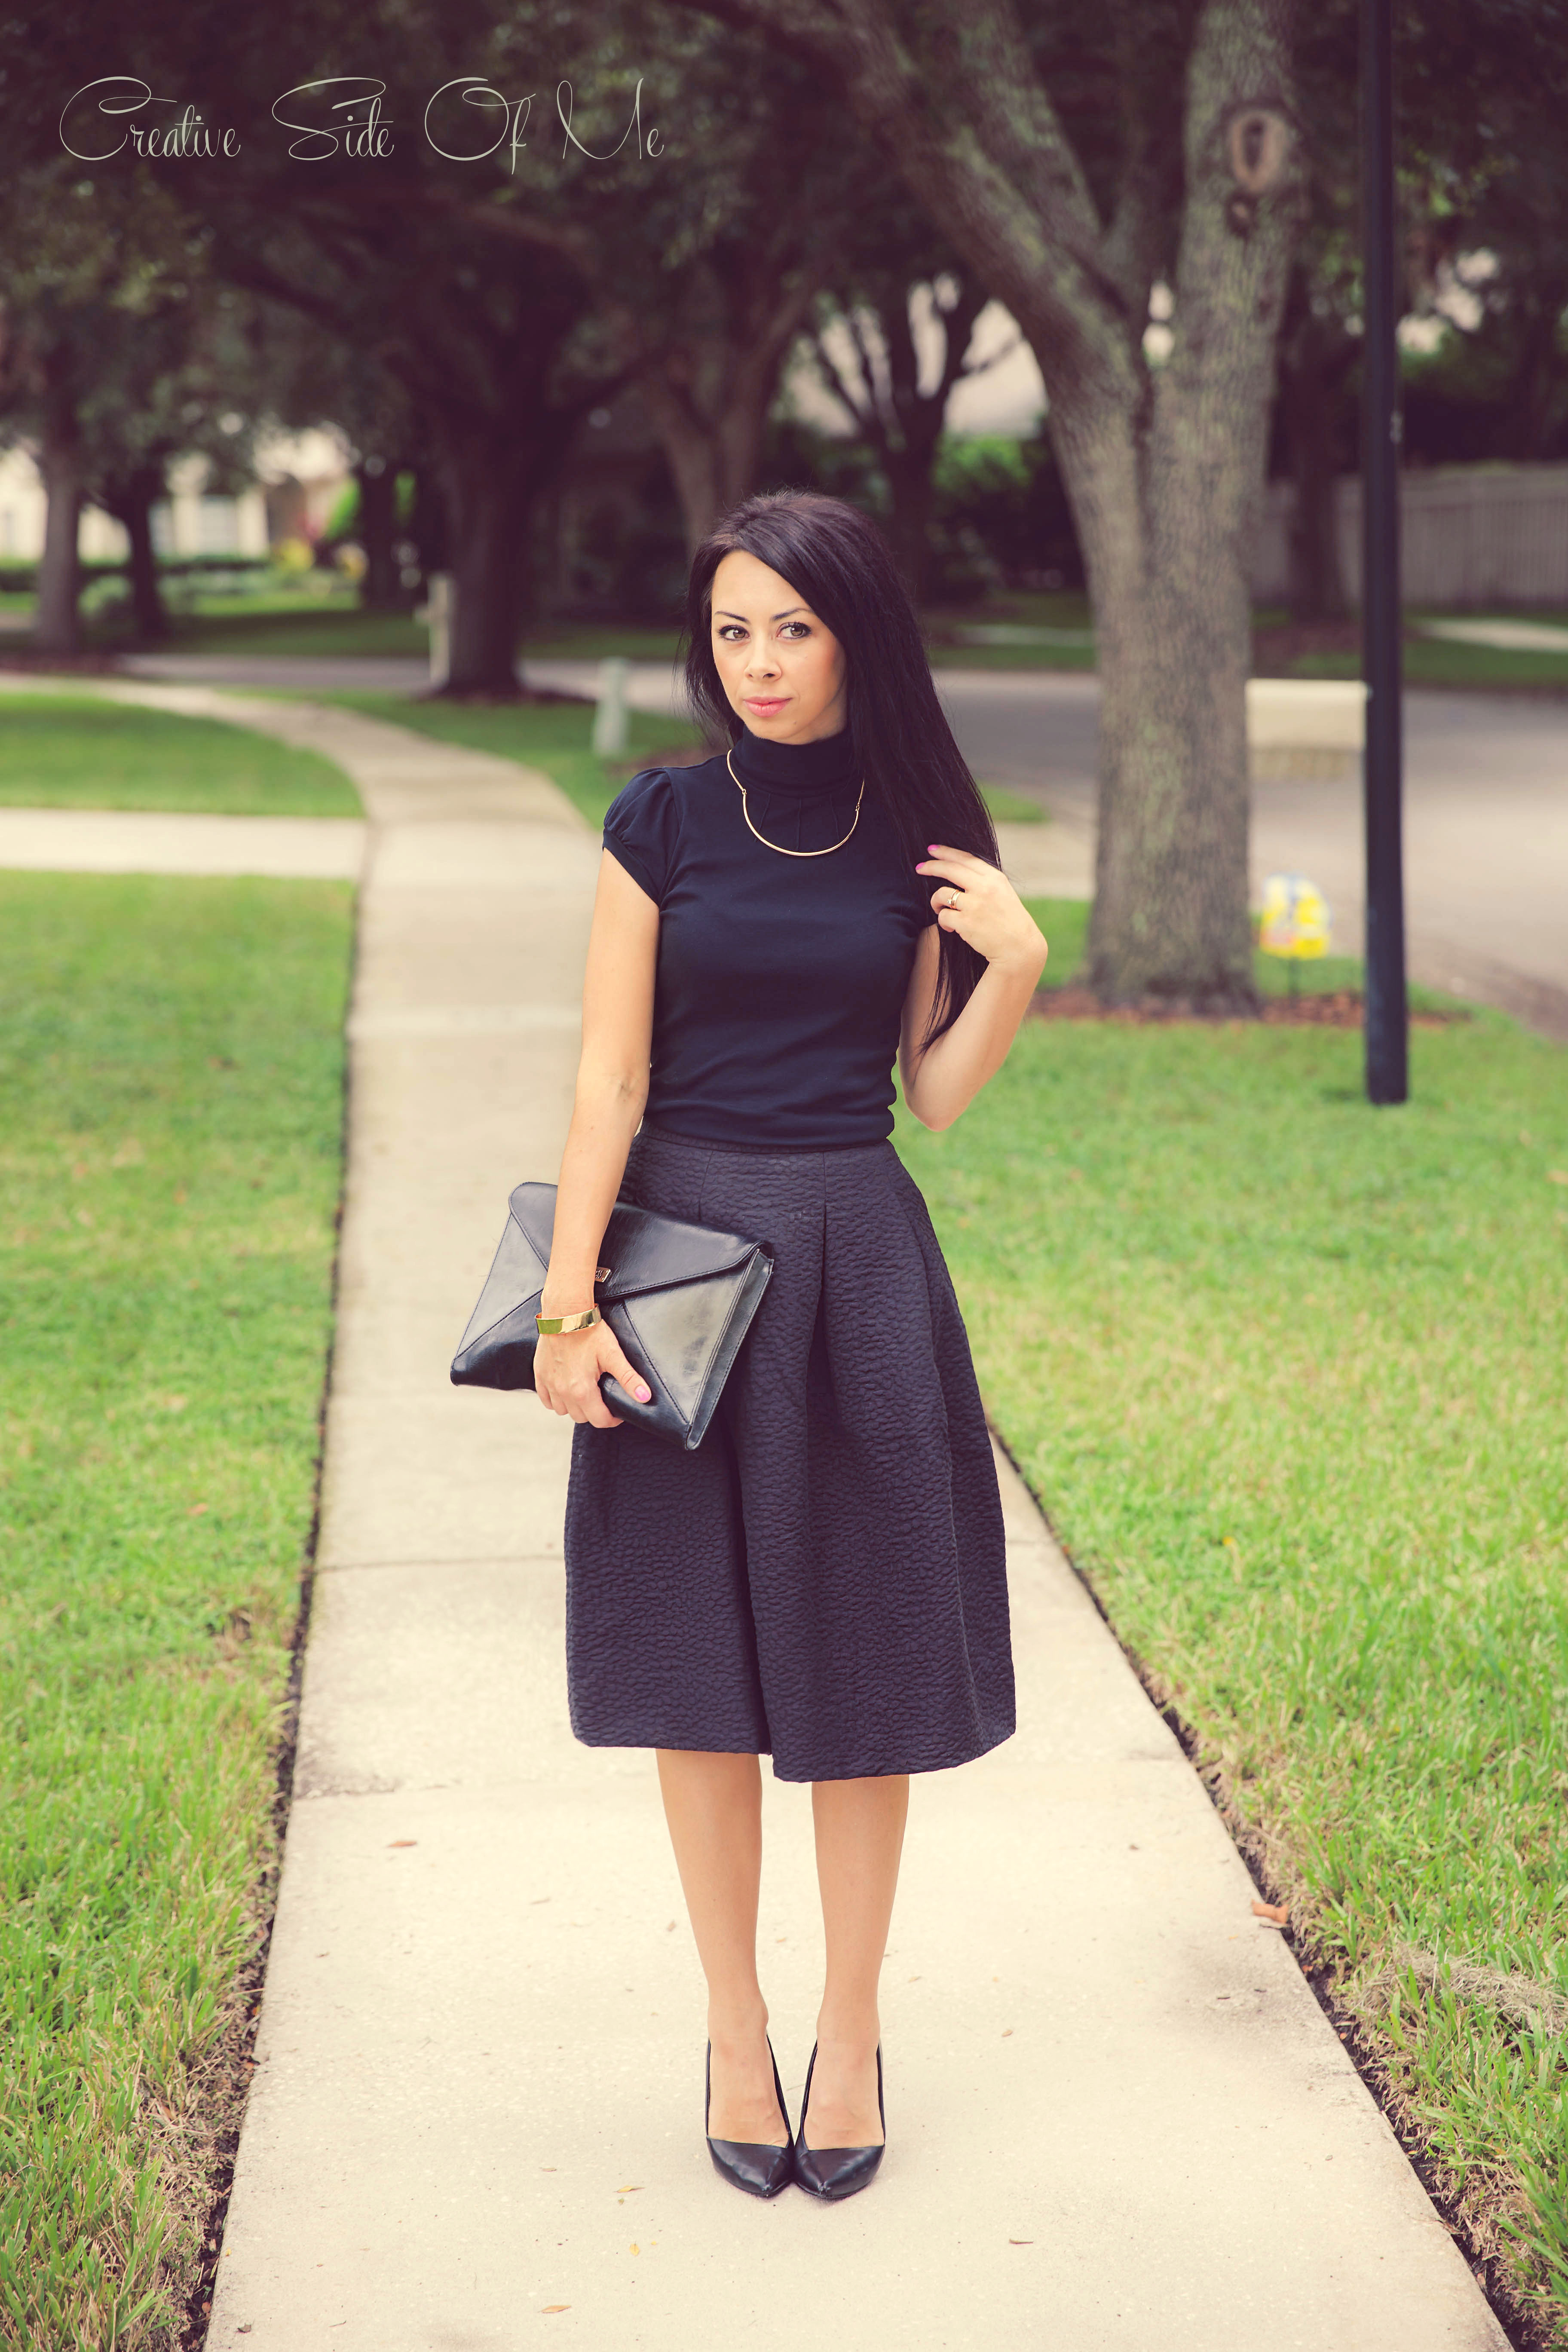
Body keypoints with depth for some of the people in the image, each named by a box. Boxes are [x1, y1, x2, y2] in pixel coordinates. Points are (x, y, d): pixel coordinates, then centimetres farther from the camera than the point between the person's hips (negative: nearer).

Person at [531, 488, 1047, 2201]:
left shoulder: (923, 838, 2)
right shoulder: (663, 822, -2)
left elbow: (936, 1096, 5)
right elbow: (608, 1082, -5)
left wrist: (1016, 964, -11)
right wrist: (567, 1305, -10)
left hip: (857, 1258, 1)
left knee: (858, 1670, 5)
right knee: (700, 1659, 5)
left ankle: (852, 2035, 20)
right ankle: (734, 2032, 20)